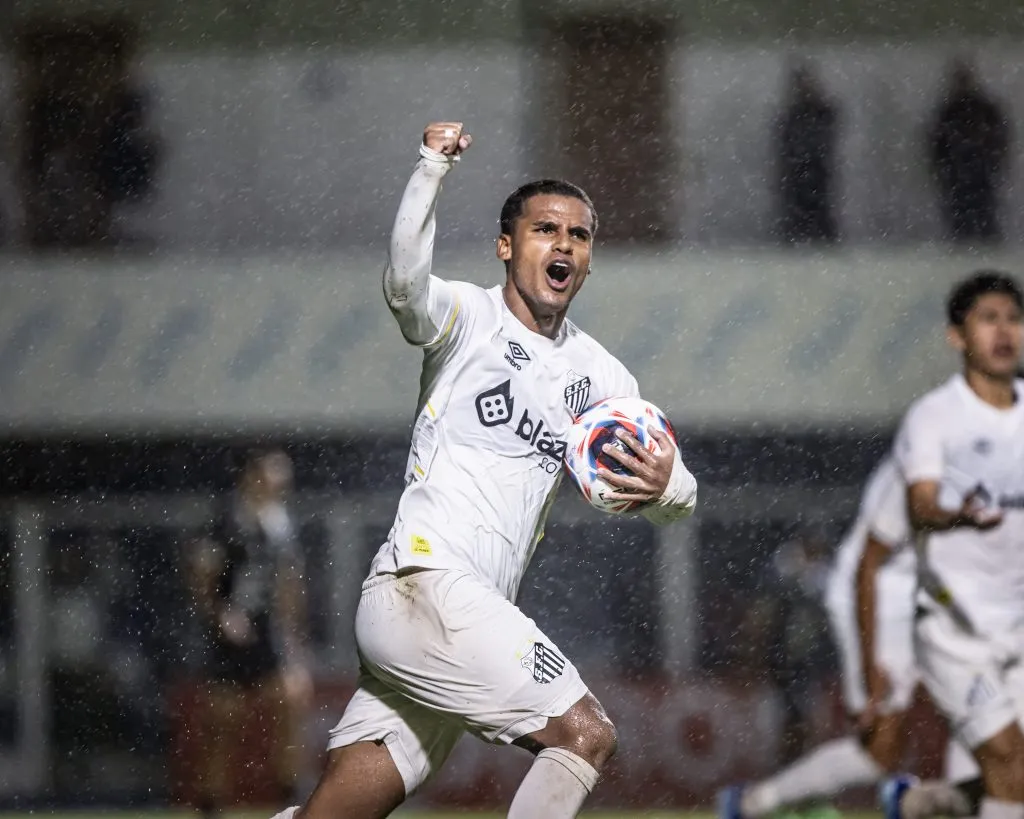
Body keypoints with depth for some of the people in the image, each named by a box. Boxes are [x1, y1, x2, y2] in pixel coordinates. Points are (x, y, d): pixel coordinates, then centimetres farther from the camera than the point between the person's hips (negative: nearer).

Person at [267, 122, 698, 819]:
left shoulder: (599, 374, 18)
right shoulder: (467, 316, 0)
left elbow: (681, 498, 15)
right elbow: (405, 286, -24)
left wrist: (664, 485, -10)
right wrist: (431, 173, -38)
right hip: (422, 584, -7)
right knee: (588, 735, -14)